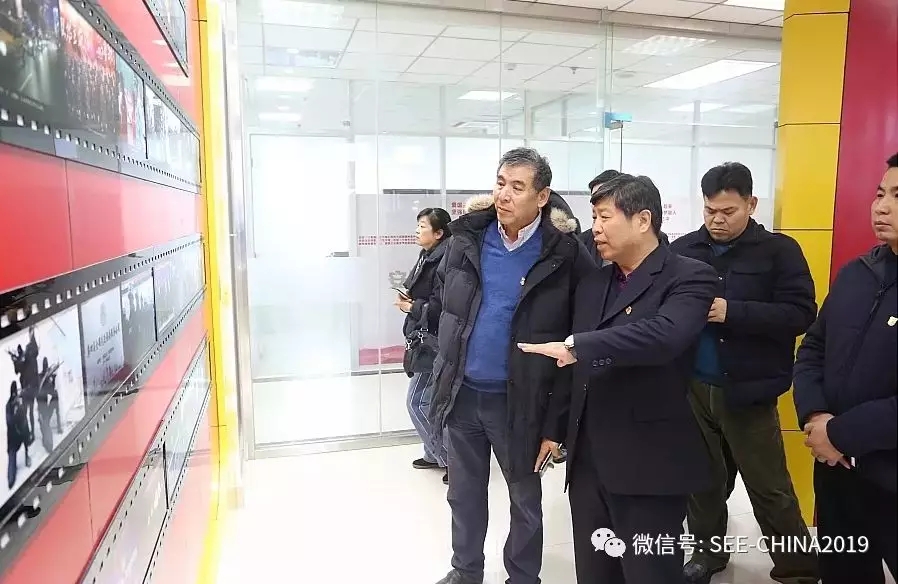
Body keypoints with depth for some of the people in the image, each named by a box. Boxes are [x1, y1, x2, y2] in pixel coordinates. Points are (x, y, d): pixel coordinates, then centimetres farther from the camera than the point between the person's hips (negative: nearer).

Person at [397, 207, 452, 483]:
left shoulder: (444, 261, -20)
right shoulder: (427, 257, 10)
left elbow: (440, 307, -25)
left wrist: (411, 307, -12)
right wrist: (408, 298, -4)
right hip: (425, 338, 10)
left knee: (417, 402, -4)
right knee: (428, 400, 17)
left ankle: (451, 458, 9)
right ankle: (436, 454, 31)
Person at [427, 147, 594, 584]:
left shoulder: (564, 254, -15)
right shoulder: (467, 238, -3)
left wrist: (556, 422, -12)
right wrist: (447, 365, 7)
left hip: (519, 401, -4)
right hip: (462, 393, 4)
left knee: (526, 501, 16)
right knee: (464, 494, 20)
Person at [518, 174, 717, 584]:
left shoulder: (689, 278, -10)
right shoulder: (591, 283, 12)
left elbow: (663, 335, -26)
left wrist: (575, 346, -26)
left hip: (650, 465, -6)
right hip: (587, 461, 6)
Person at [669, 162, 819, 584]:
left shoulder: (778, 250, -4)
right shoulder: (682, 250, 3)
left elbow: (801, 313, -13)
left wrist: (731, 311, -22)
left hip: (747, 391, -3)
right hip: (692, 387, 3)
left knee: (769, 488, 8)